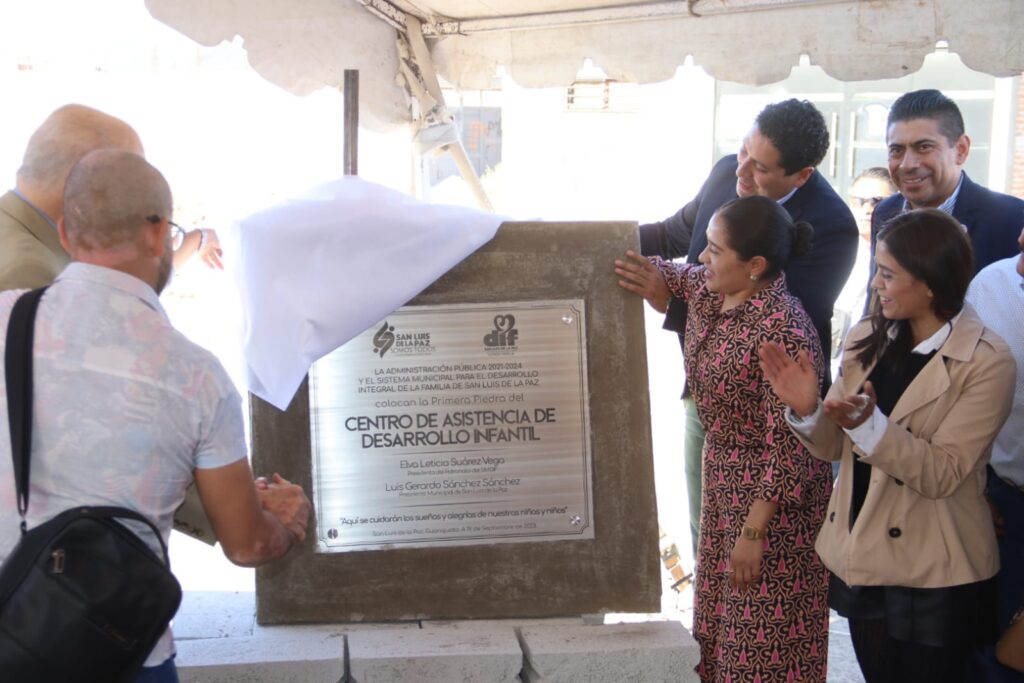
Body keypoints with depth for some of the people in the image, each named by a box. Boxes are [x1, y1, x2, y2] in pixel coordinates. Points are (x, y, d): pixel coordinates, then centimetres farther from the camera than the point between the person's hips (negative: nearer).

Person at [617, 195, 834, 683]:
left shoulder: (782, 333, -29)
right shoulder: (708, 287, -4)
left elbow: (789, 451, -26)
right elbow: (674, 274, 21)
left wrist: (753, 532, -22)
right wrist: (653, 282, -2)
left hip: (773, 493, -9)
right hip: (723, 470, 9)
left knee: (765, 636, 8)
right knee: (723, 618, 23)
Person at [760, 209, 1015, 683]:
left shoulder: (986, 362, -16)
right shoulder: (866, 340, -1)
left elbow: (942, 474, -20)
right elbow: (833, 447, 2)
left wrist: (869, 424, -34)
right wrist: (806, 410, -18)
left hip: (935, 578, -5)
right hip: (861, 559, 5)